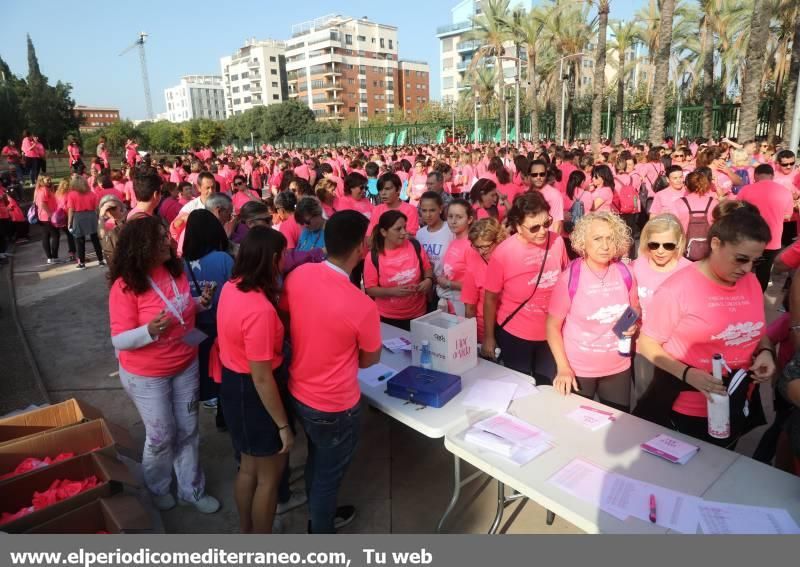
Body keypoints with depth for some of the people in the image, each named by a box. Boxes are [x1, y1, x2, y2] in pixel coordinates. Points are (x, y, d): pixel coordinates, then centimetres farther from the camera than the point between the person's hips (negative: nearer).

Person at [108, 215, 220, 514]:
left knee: (188, 431, 16)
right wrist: (150, 331, -39)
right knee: (161, 436, 11)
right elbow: (119, 340, -20)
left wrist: (199, 303, -10)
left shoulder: (176, 270, -5)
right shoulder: (126, 286, -22)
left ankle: (192, 489, 37)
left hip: (186, 366, 5)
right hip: (147, 376, -5)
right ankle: (157, 488, 41)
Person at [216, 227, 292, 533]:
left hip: (232, 383, 9)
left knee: (248, 466, 27)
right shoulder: (260, 309, -32)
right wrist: (283, 425, -17)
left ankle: (245, 531, 48)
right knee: (270, 475, 14)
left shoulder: (231, 287, -4)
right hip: (252, 393, -9)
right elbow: (261, 378, -27)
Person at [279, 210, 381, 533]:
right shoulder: (362, 306, -29)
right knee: (328, 474, 19)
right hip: (335, 407, -6)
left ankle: (320, 514, 54)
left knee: (317, 461, 30)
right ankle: (321, 541, 43)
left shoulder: (298, 275, -13)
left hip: (298, 393, 6)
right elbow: (370, 360, -10)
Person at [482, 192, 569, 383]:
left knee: (548, 386, 21)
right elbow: (490, 298, -11)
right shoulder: (503, 253, -21)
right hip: (514, 335, -3)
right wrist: (488, 337, -5)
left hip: (551, 331, 3)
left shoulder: (557, 242, -12)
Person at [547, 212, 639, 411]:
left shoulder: (624, 273, -6)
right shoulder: (570, 277, -17)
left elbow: (635, 309, 12)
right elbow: (553, 326, -11)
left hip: (618, 368, 3)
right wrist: (563, 367, -18)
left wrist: (633, 324, -11)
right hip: (578, 370, -3)